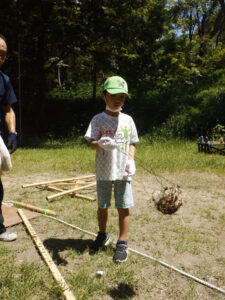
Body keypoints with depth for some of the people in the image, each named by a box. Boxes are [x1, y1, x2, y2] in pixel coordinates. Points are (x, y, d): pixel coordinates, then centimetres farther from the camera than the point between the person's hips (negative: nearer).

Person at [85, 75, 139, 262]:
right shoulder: (98, 119, -2)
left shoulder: (127, 120, 5)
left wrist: (131, 160, -6)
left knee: (123, 207, 3)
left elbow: (132, 143, 10)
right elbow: (92, 144, -10)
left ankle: (122, 243, 19)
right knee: (102, 206, 15)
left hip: (123, 172, 1)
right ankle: (102, 235, 39)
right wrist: (100, 143, -32)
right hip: (103, 171, 0)